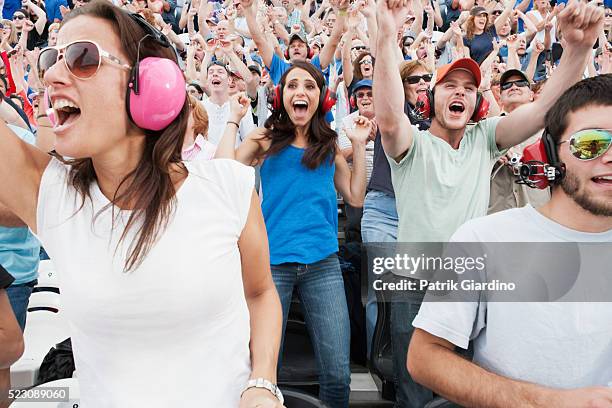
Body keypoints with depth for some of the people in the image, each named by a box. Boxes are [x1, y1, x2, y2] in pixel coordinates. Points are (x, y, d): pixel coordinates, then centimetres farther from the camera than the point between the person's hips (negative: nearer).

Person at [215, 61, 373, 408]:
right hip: (273, 261, -1)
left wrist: (359, 145, 9)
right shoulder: (266, 139, 6)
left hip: (323, 262, 2)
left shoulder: (329, 145, 12)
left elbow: (355, 197, 12)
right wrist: (234, 119, 0)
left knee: (338, 375, 0)